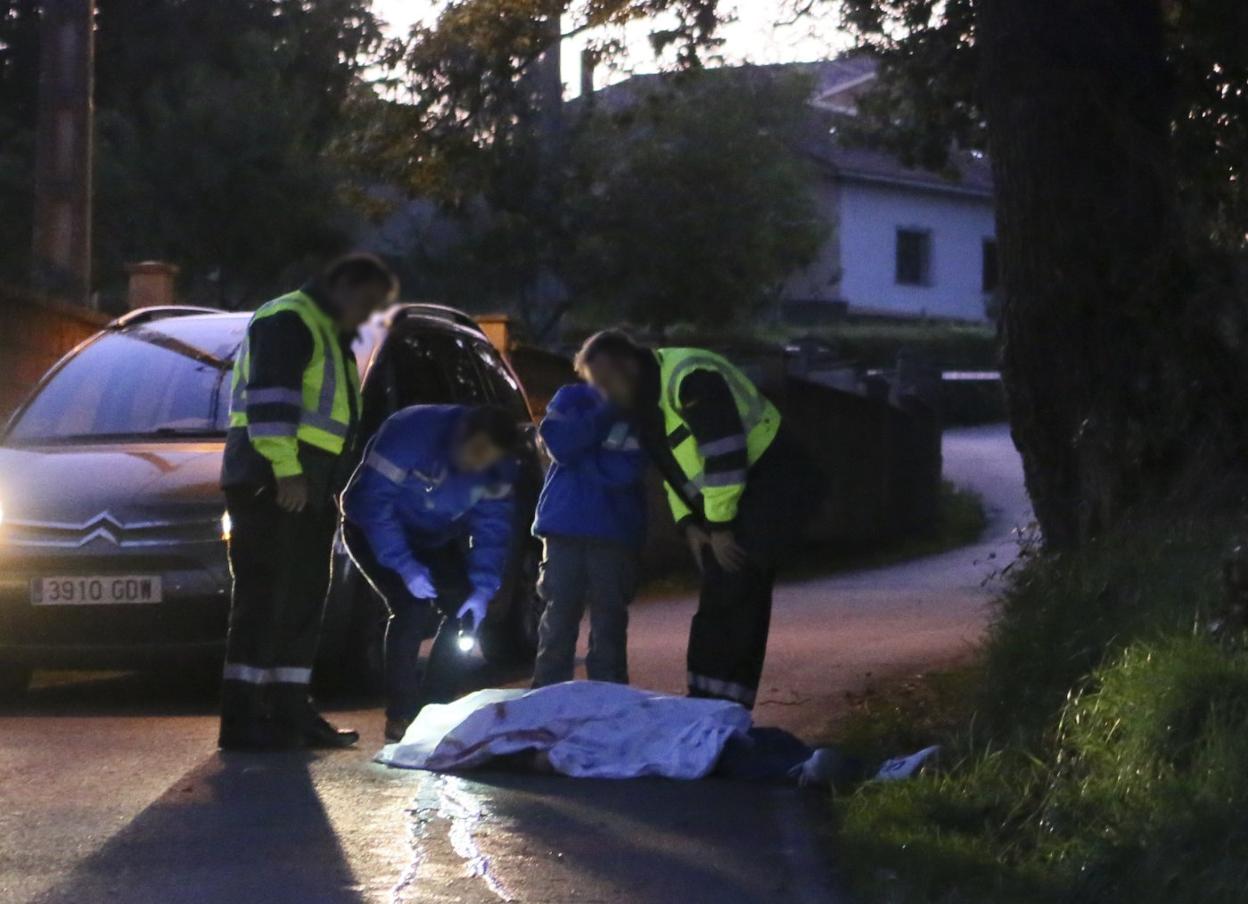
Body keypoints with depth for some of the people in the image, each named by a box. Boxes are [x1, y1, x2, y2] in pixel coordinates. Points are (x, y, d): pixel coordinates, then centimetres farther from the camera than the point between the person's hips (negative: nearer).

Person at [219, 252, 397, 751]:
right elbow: (271, 398, -20)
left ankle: (291, 712, 14)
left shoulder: (331, 339, 24)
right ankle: (242, 718, -12)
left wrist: (342, 485, 24)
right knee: (264, 598, -11)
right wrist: (286, 471, -24)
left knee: (303, 601, 10)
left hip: (308, 490, 10)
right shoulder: (287, 321, -9)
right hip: (272, 483, -10)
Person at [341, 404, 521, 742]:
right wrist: (404, 565, -38)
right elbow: (372, 500, -34)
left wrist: (484, 587, -24)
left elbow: (494, 524, -11)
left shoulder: (498, 469, -17)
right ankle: (401, 717, -17)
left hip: (434, 537, 6)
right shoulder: (413, 432, -36)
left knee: (463, 609, -9)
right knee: (412, 609, -24)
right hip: (374, 529, -6)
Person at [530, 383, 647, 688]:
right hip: (565, 526, 1)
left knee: (609, 622, 1)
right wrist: (603, 414, -12)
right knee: (559, 619, 2)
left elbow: (624, 471, -11)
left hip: (615, 530, -1)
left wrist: (580, 450, -6)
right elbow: (560, 445, -9)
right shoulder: (570, 399, 10)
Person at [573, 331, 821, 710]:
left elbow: (723, 453, -25)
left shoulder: (688, 378, -22)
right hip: (735, 502, 10)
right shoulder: (646, 400, 11)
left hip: (770, 488, -10)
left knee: (727, 597, -15)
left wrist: (720, 525, -20)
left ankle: (709, 700, -16)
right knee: (741, 604, 10)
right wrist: (689, 524, 3)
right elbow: (674, 468, 17)